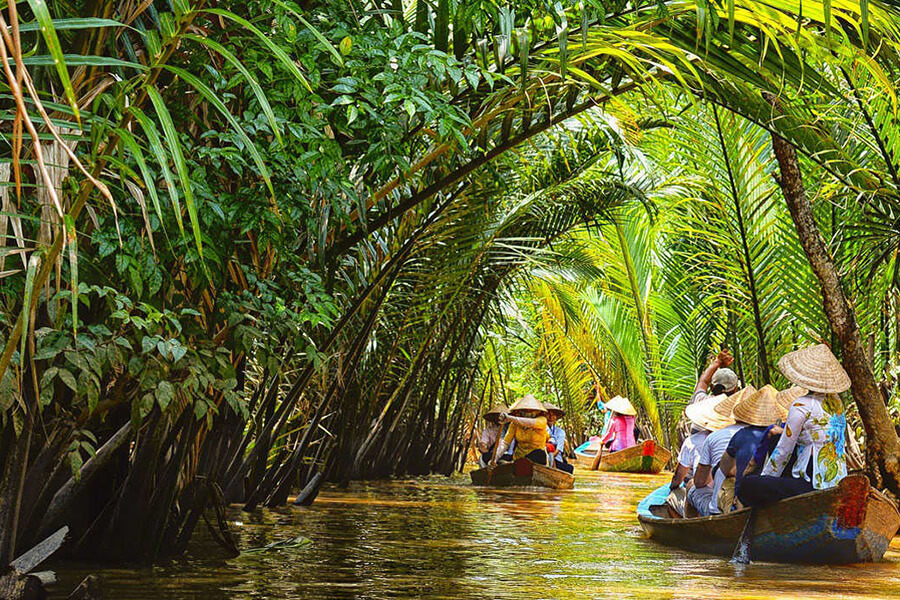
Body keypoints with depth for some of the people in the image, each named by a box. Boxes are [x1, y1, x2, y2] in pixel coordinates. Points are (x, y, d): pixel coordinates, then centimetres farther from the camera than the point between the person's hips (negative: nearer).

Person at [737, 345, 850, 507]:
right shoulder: (836, 401, 9)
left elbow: (783, 451, -7)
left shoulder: (802, 405, -14)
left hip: (814, 484, -9)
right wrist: (783, 431, 30)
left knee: (746, 486, -8)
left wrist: (764, 477, 6)